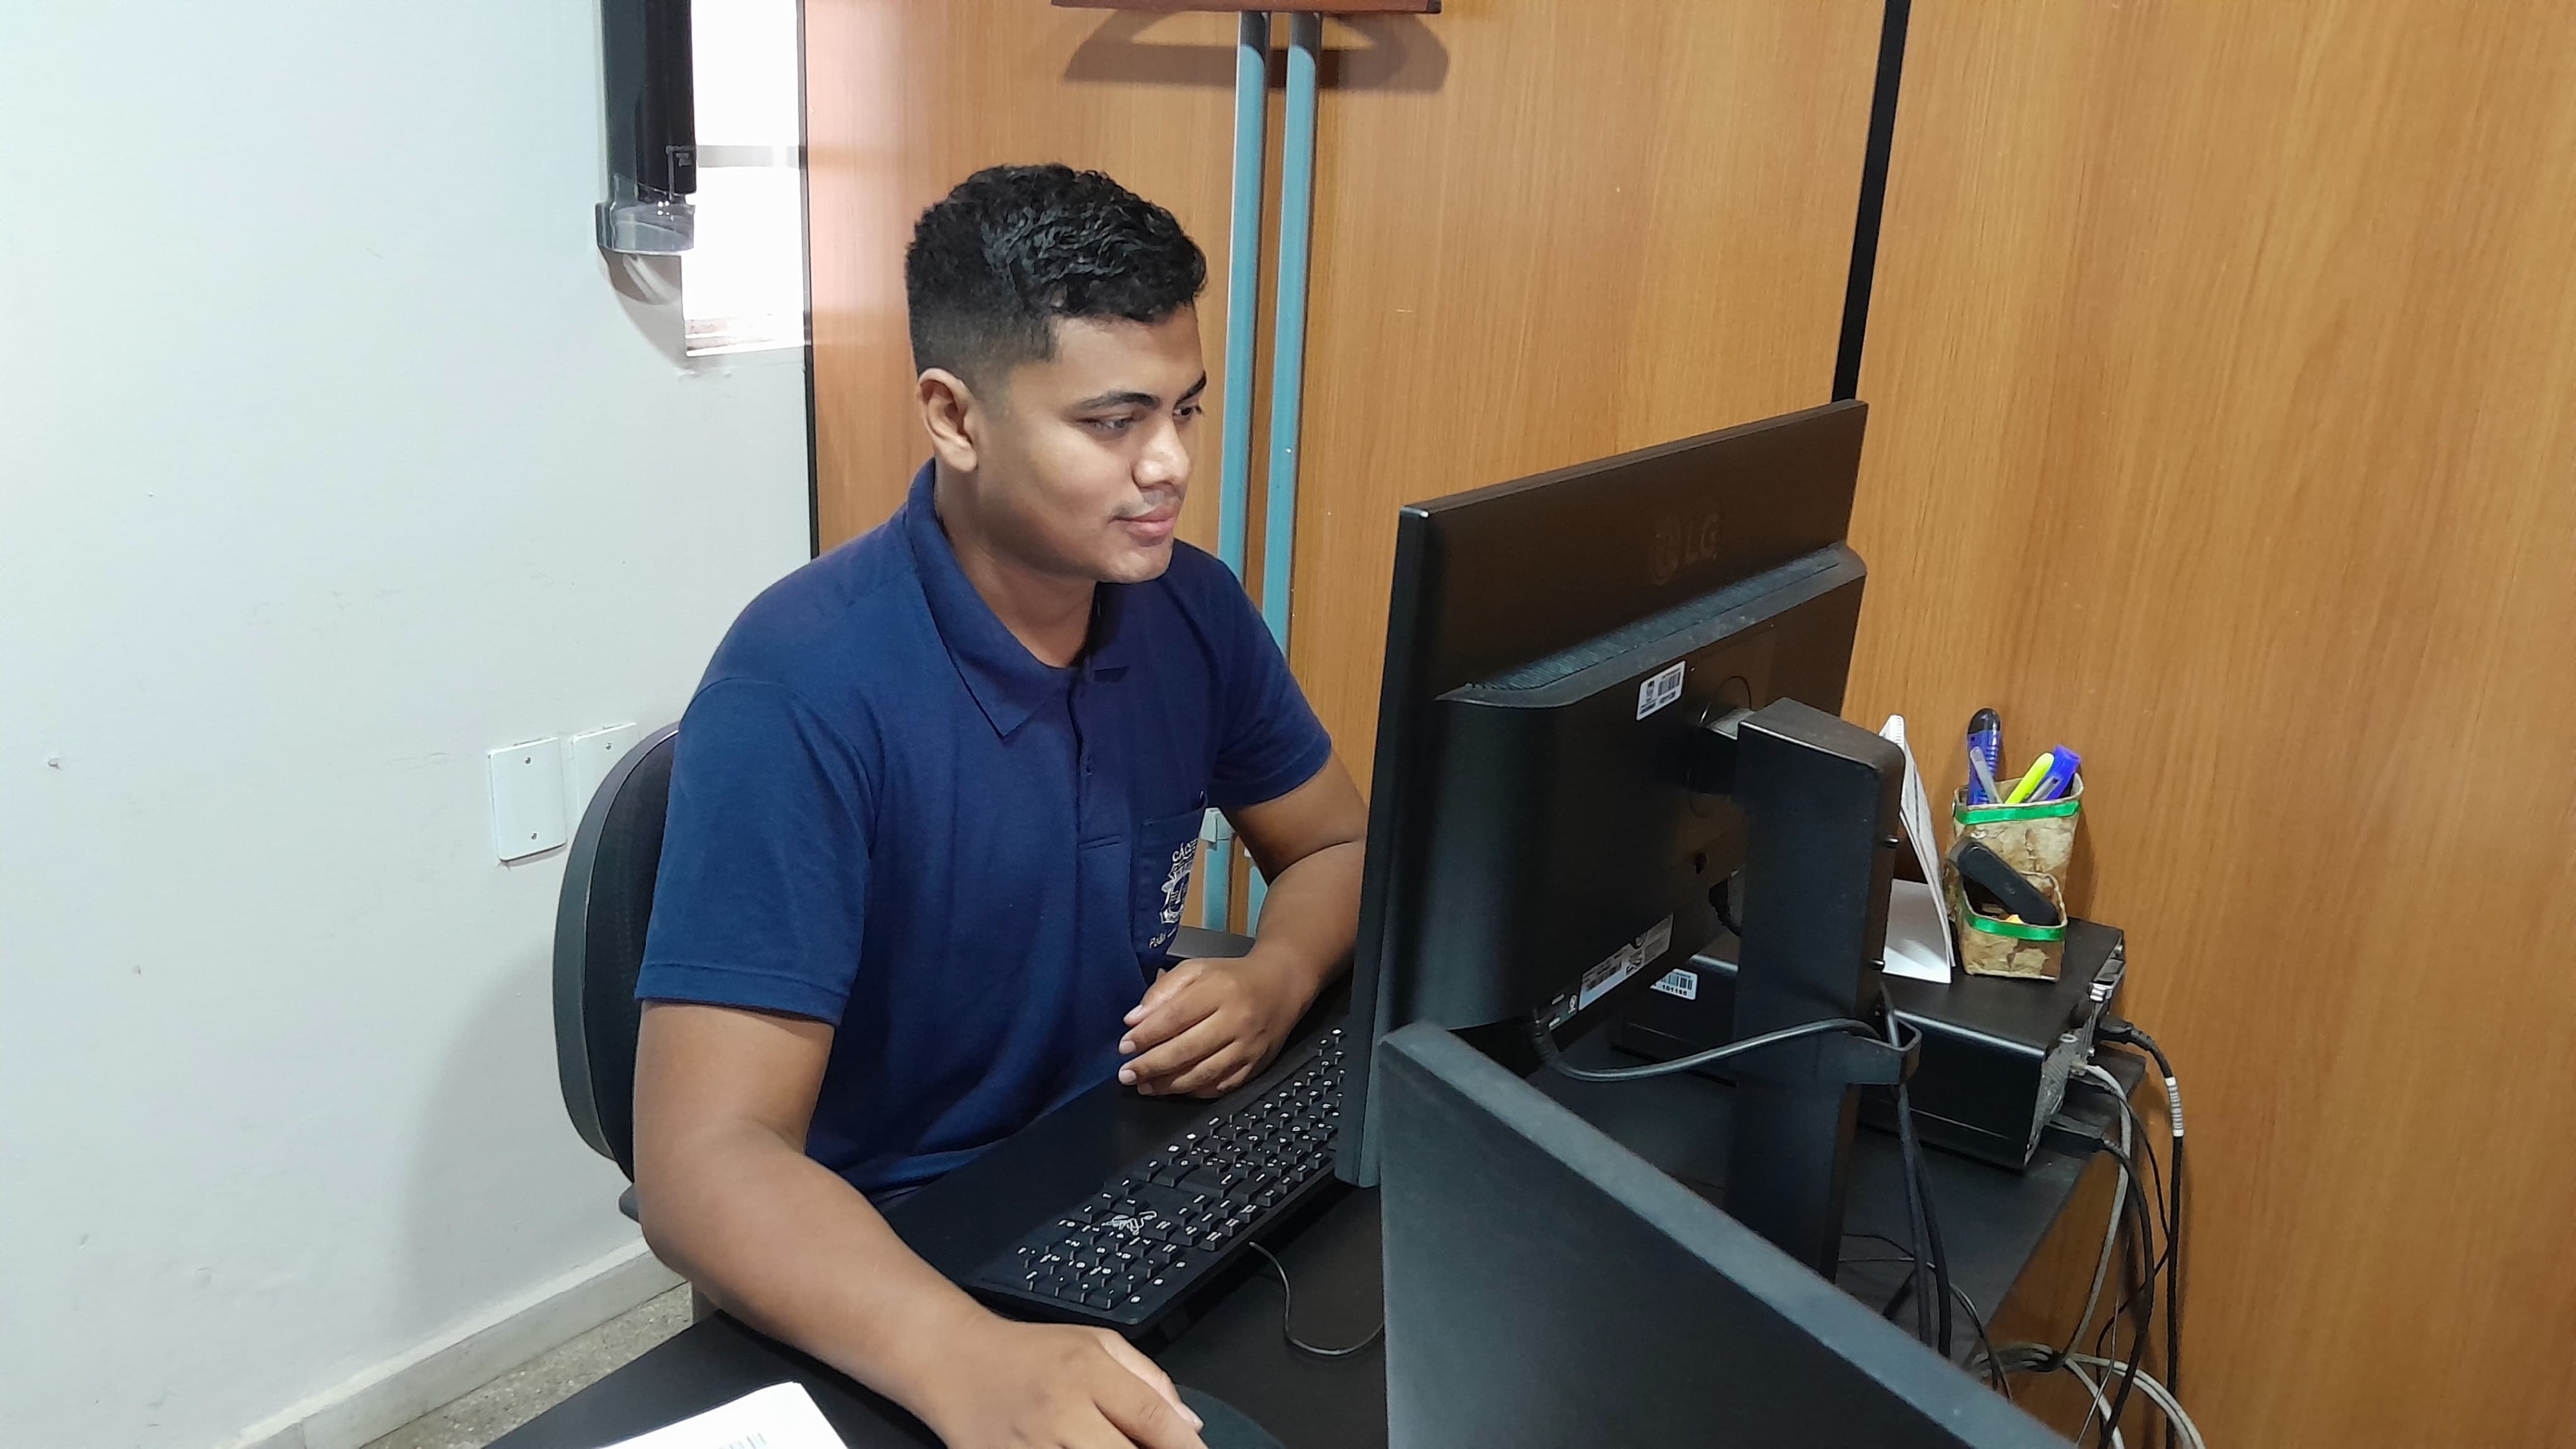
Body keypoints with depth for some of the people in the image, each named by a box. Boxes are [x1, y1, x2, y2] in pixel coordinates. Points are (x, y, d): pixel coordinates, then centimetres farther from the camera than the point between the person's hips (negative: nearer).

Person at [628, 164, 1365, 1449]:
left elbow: (1337, 846, 11)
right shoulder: (803, 691, -22)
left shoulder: (1192, 608, -3)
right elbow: (707, 1160, -26)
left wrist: (1276, 981, -11)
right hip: (882, 1271, -5)